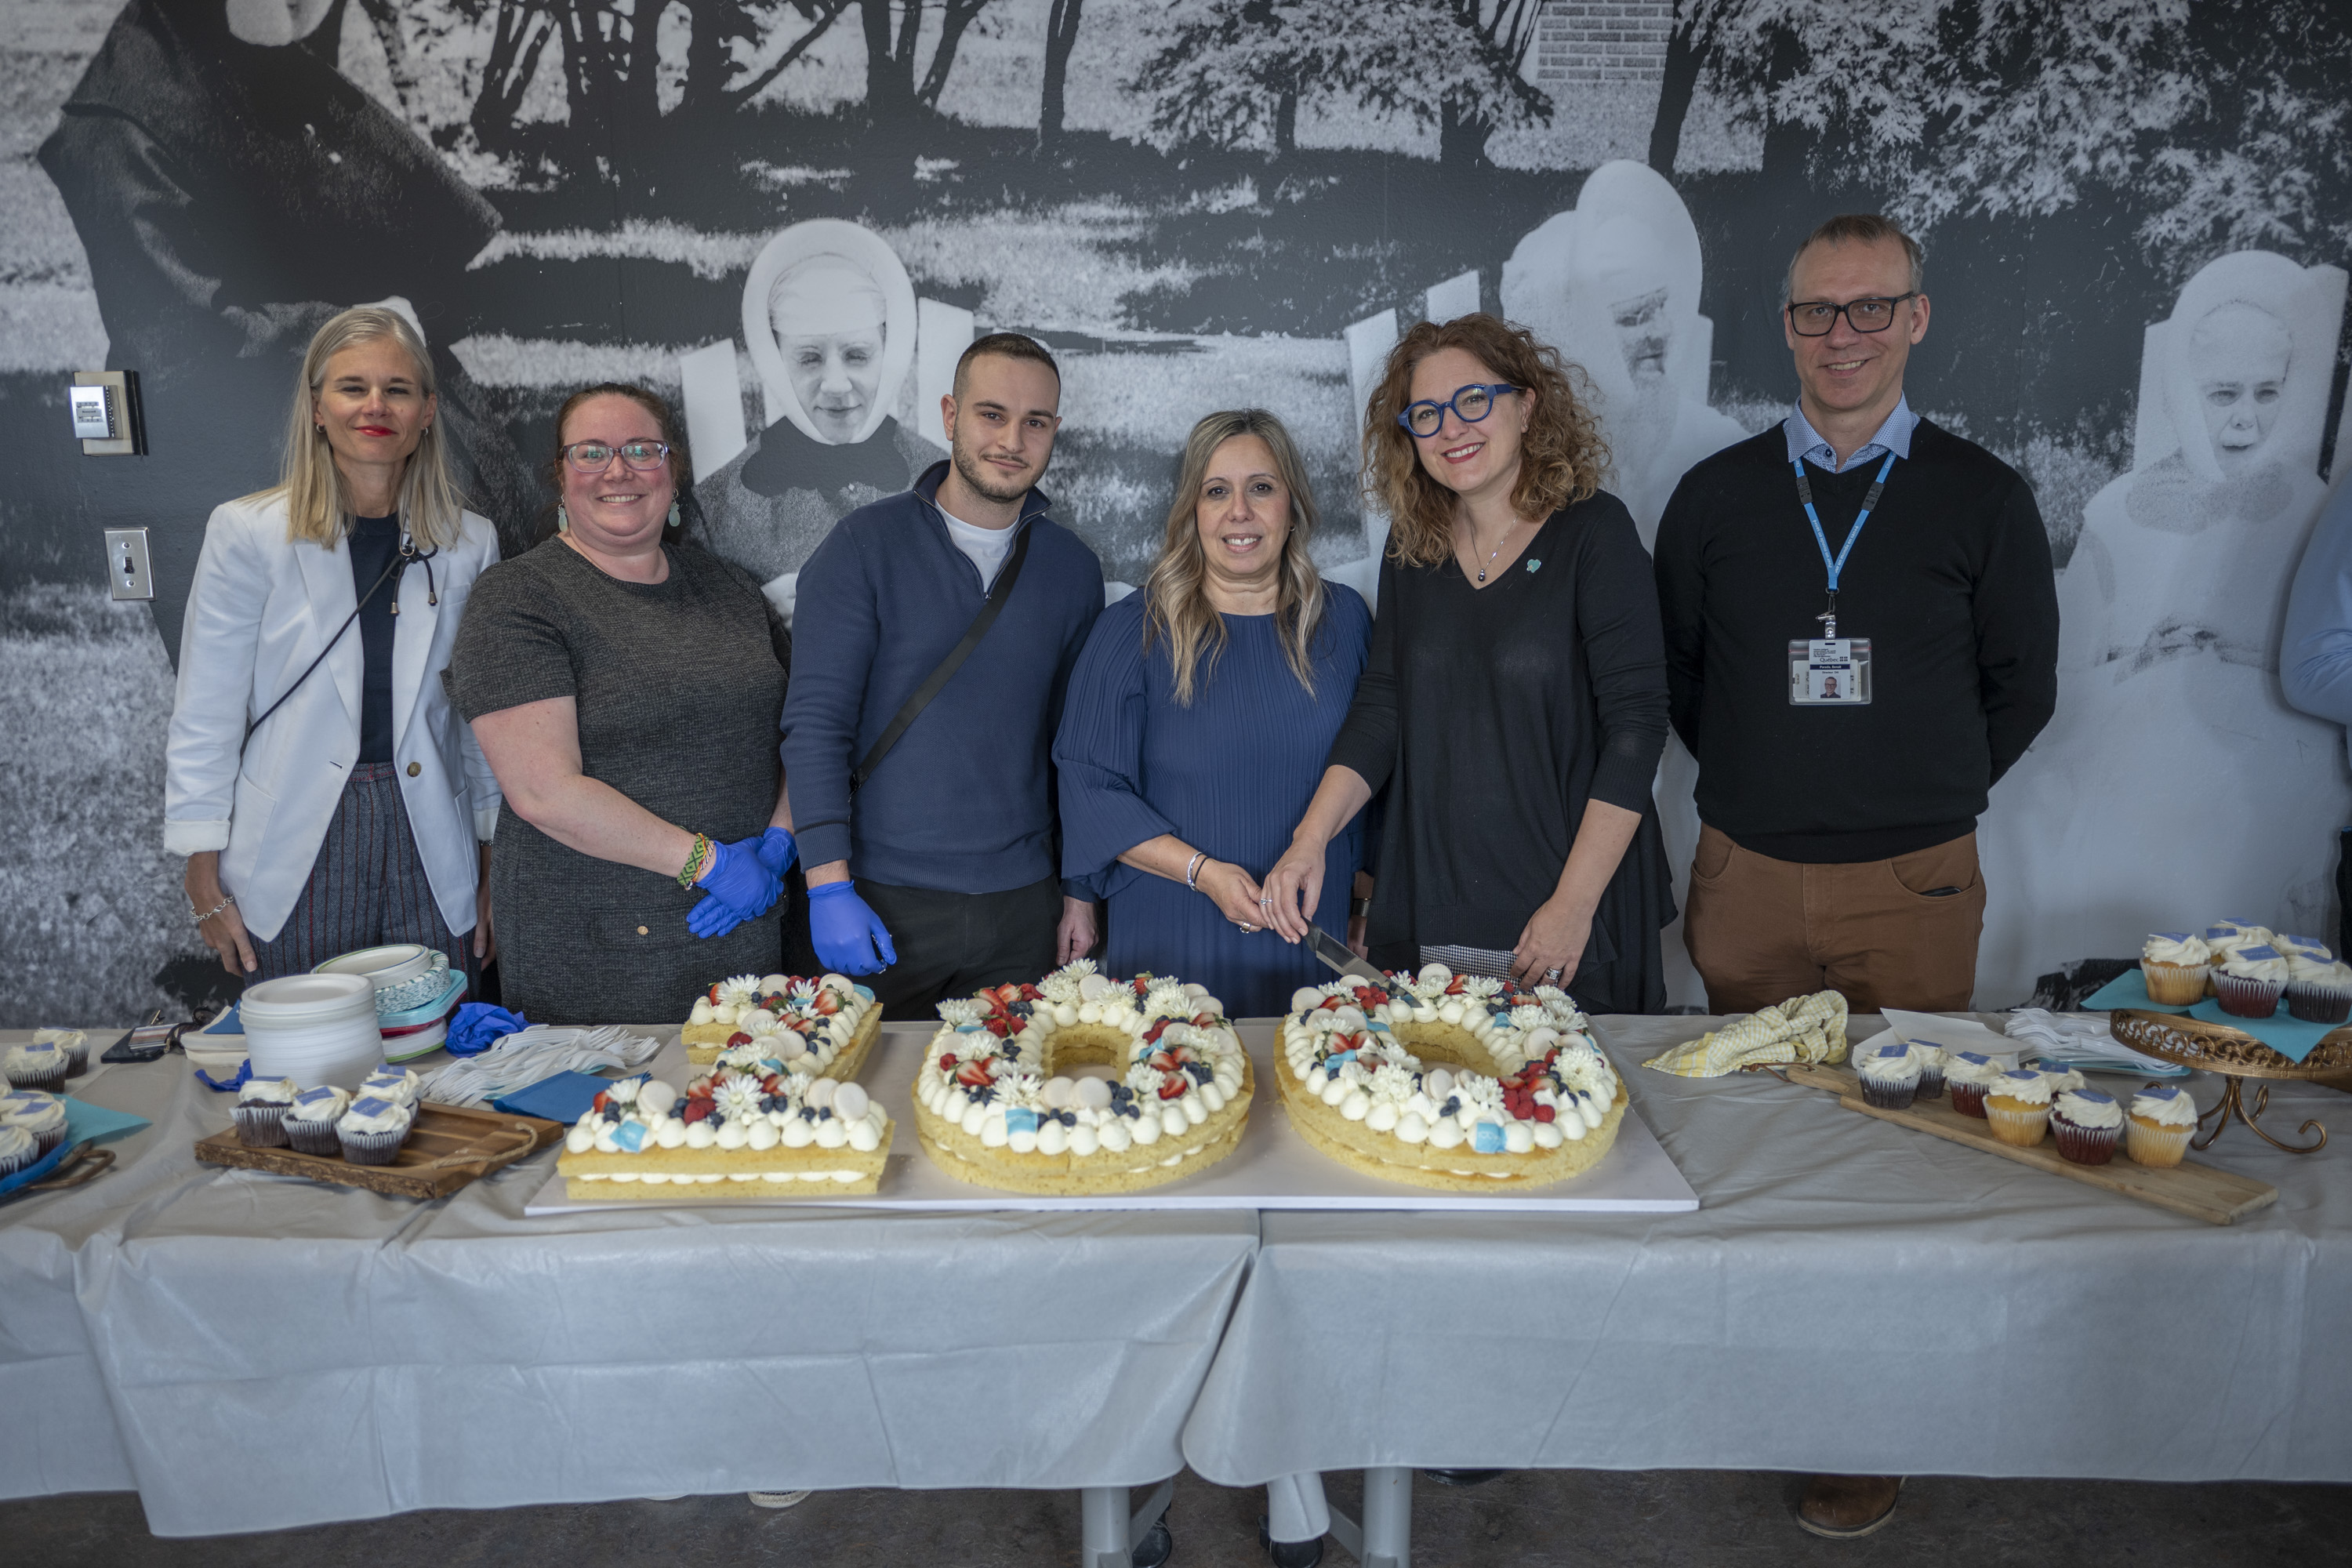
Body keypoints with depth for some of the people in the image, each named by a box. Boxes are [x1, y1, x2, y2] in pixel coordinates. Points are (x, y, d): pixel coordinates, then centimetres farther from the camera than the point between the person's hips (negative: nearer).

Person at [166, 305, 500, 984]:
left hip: (429, 853, 2)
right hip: (294, 864, -1)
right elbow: (204, 718, 1)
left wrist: (497, 871, 8)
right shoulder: (246, 533, -2)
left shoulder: (469, 543, 4)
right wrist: (206, 884, 0)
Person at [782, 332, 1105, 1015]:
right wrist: (829, 886, -14)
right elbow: (815, 723, -9)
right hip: (885, 904, -2)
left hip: (1022, 905, 3)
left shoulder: (1073, 567, 5)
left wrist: (1081, 889, 8)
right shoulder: (865, 545, -5)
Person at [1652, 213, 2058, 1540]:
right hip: (1748, 878, 1)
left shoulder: (1982, 499, 1)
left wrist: (1920, 796, 5)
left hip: (1913, 888, -1)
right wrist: (1774, 780, 8)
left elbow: (2021, 687, 8)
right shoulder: (1716, 497, 4)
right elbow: (1674, 676, 12)